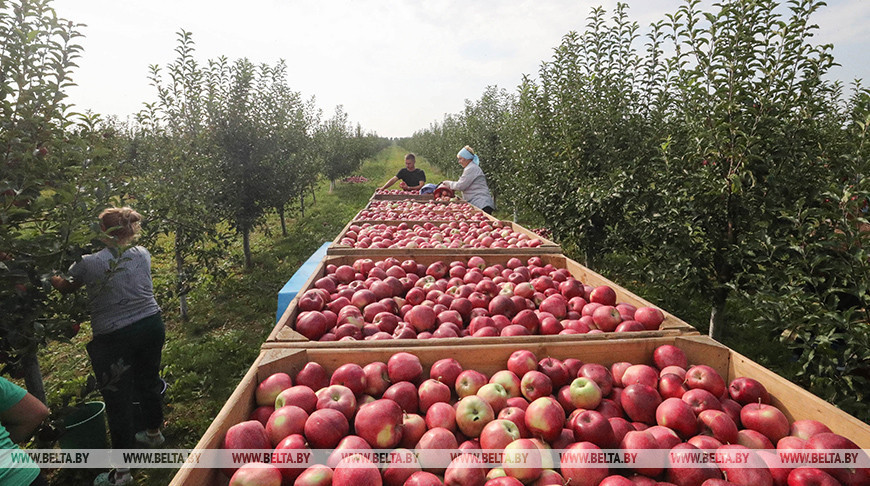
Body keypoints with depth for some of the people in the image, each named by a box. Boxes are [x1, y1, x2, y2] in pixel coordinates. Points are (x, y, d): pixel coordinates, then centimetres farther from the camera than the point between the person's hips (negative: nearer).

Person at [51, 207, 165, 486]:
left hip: (114, 338, -5)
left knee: (117, 399, 5)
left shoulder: (89, 264, -14)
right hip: (151, 325, 5)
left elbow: (66, 288, 5)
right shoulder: (143, 255, -1)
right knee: (148, 380, 23)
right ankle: (153, 433, 45)